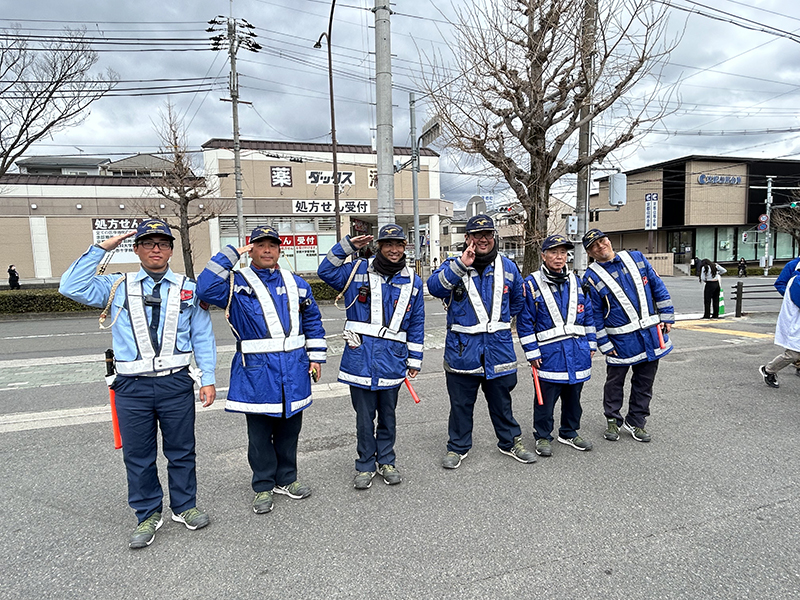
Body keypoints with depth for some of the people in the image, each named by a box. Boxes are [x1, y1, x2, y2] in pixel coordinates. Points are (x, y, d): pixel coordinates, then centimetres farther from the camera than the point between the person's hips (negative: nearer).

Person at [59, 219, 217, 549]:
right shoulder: (117, 287, 6)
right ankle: (148, 515, 29)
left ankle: (184, 506, 32)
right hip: (132, 386, 0)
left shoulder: (188, 289, 5)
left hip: (176, 383, 0)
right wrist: (102, 248, -8)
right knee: (138, 455, 11)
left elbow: (203, 337, 5)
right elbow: (71, 287, -8)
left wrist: (208, 379, 1)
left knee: (181, 450, 12)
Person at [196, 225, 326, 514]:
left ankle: (286, 479, 33)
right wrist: (230, 254, -17)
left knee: (290, 428, 15)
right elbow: (205, 288, -22)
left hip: (294, 369, 4)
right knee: (259, 433, 8)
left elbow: (312, 320, 15)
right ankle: (263, 487, 25)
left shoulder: (295, 283, 10)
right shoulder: (237, 283, -2)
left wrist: (315, 356, 9)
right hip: (256, 370, -3)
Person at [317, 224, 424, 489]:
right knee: (364, 415, 9)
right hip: (360, 356, -1)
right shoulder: (358, 271, 3)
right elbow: (326, 271, -2)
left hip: (392, 358, 2)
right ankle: (365, 465, 25)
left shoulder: (413, 281, 7)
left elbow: (416, 323, 9)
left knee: (388, 414, 15)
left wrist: (414, 359, 9)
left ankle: (386, 461, 32)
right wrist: (347, 246, -7)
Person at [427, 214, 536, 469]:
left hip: (499, 347, 2)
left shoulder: (507, 267, 6)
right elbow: (434, 287, -22)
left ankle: (511, 442, 35)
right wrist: (461, 265, -26)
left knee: (501, 400, 16)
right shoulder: (454, 265, -2)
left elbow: (518, 300, 22)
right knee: (461, 402, 10)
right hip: (462, 349, -2)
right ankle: (457, 447, 27)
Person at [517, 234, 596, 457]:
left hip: (577, 352, 5)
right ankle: (543, 437, 22)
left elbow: (588, 315, 15)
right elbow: (524, 322, -7)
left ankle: (569, 433, 35)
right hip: (549, 354, -5)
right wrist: (532, 353, -9)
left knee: (573, 396, 17)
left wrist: (591, 344, 12)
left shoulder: (576, 282, 9)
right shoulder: (531, 284, -7)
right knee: (545, 398, 4)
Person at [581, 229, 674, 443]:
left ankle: (635, 422, 27)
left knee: (644, 382, 12)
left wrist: (667, 317, 7)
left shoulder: (636, 258, 5)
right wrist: (604, 344, -6)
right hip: (620, 339, -3)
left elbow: (657, 286, 10)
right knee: (615, 381, 9)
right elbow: (594, 315, -5)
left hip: (651, 333, 4)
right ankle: (612, 420, 29)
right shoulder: (592, 278, -7)